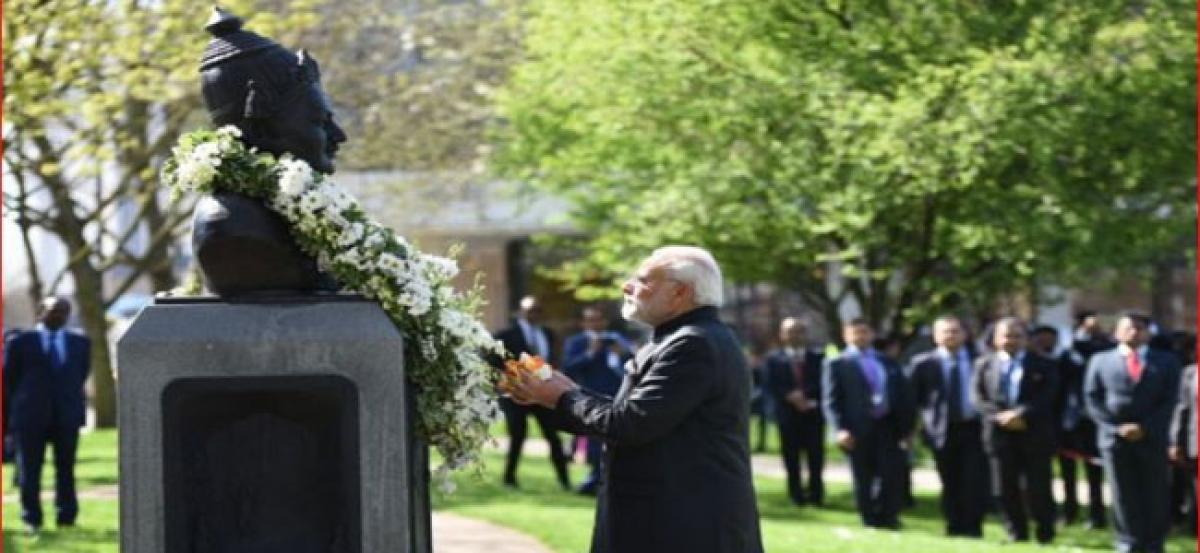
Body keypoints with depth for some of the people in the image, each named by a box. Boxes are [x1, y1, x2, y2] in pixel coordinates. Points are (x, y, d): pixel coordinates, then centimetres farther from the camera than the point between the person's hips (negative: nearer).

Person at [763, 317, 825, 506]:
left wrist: (806, 395, -15)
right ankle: (796, 494, 7)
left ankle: (816, 493, 3)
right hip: (788, 414, 0)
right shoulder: (773, 359, 6)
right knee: (791, 456, 1)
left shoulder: (816, 358, 10)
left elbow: (822, 383, 0)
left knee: (815, 456, -3)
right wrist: (790, 396, -17)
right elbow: (771, 386, -2)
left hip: (813, 413, 0)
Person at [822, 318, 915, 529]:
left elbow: (904, 395, 16)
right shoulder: (837, 365, 4)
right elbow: (831, 401, -3)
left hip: (888, 427, 3)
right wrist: (840, 429, -16)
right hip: (858, 431, -3)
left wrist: (906, 425, 6)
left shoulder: (888, 364, 17)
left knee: (892, 476, -6)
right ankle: (871, 523, 11)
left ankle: (888, 519, 4)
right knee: (864, 482, 3)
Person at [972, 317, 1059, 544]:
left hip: (1034, 434, -2)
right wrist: (1000, 416, -13)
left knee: (1038, 488, -3)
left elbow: (1046, 397, -6)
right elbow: (978, 397, 3)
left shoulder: (1043, 365, 6)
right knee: (1006, 489, 3)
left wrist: (1022, 414, -19)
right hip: (1000, 434, 2)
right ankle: (1016, 534, 11)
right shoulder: (984, 364, 12)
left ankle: (1045, 534, 7)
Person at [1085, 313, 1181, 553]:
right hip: (1114, 438, 0)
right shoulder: (1101, 361, 9)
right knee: (1123, 494, 1)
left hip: (1152, 438, 0)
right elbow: (1093, 399, 3)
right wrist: (1116, 428, -9)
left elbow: (1169, 400, 1)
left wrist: (1144, 428, -11)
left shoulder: (1165, 361, 8)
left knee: (1154, 495, 1)